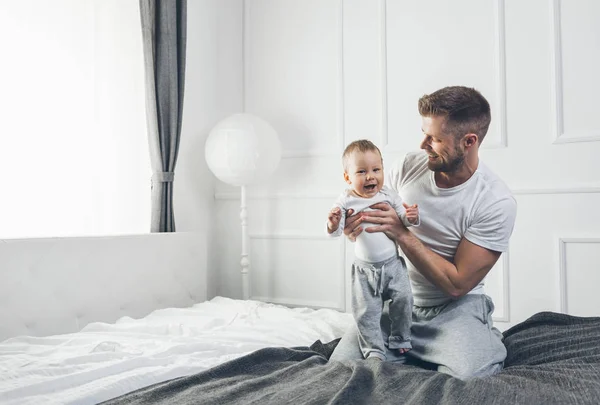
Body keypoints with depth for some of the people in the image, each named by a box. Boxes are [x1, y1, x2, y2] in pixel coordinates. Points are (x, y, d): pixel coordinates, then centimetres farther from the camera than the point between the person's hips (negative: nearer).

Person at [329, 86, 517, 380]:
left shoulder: (497, 203, -17)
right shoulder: (409, 166, -5)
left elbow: (456, 283, -17)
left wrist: (402, 234, -25)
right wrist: (350, 222, -15)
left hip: (455, 307, -3)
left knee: (467, 377, -30)